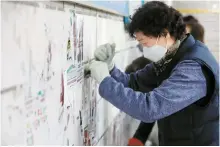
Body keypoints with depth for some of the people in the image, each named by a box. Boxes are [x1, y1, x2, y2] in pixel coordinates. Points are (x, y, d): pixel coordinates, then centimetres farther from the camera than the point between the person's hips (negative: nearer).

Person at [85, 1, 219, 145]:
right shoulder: (171, 58, 3)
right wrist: (109, 66, -12)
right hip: (173, 141, 8)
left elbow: (150, 108, -36)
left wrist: (105, 81, -27)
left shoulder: (194, 68, -27)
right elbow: (133, 82, 6)